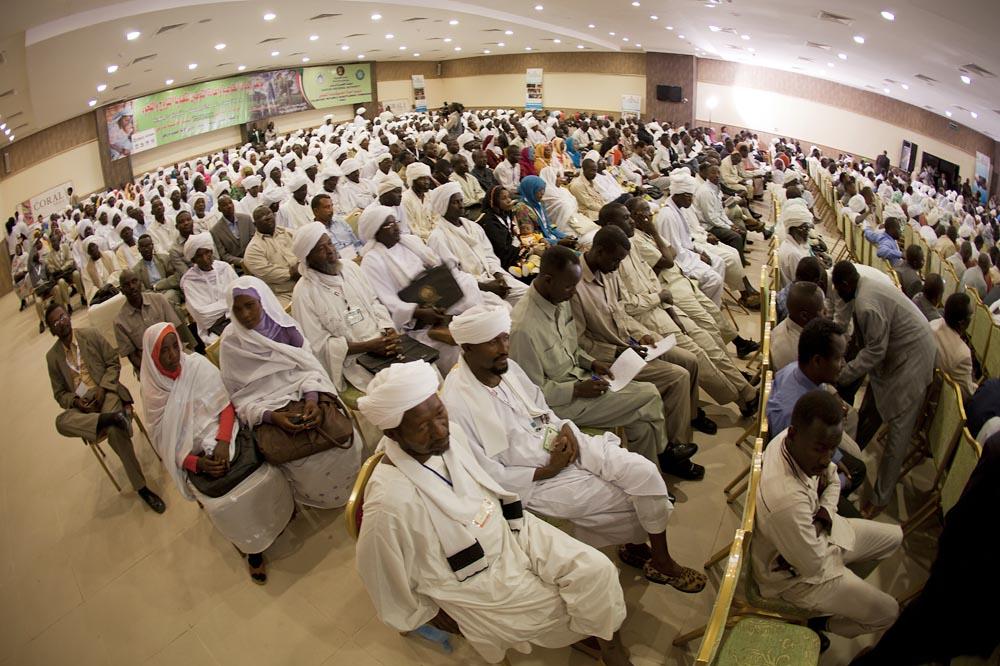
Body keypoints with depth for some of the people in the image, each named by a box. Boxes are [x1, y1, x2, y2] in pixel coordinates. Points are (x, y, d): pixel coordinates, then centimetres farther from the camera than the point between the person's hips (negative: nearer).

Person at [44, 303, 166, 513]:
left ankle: (141, 487, -22)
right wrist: (75, 401, -11)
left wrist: (102, 388, -12)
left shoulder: (91, 335, 2)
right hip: (80, 404, 2)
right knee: (61, 422, -34)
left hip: (106, 393, -2)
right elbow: (60, 393, 11)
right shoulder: (52, 356, 7)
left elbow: (114, 363, 4)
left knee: (115, 431, -31)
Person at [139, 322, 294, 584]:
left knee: (265, 477, -21)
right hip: (193, 457, 0)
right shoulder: (151, 391, -1)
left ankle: (275, 517, 10)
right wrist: (197, 463, -17)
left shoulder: (198, 365, -3)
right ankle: (252, 547, 3)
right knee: (224, 501, -22)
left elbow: (226, 406, -3)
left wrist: (222, 442, -20)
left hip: (225, 439, 1)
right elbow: (164, 444, 0)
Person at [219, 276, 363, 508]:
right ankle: (316, 497, 7)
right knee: (308, 459, -27)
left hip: (302, 396, 3)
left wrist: (312, 398, -23)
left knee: (346, 441, -21)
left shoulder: (284, 324, 0)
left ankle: (345, 491, 10)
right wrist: (271, 416, -22)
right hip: (265, 412, -2)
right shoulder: (231, 342, -4)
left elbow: (309, 366, -2)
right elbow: (239, 397, -4)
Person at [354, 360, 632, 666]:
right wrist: (425, 614, -2)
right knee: (565, 606, -3)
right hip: (472, 580, -5)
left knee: (595, 567, -7)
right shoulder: (390, 500, -33)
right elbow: (379, 574, -17)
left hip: (507, 528, 5)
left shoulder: (451, 432, -12)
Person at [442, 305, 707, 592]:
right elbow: (488, 475, -16)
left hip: (562, 443, 6)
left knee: (644, 472, -11)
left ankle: (661, 558, 11)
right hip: (534, 478, -6)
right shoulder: (456, 404, -21)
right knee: (626, 499, -11)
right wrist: (548, 471, -16)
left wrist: (565, 428, -6)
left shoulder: (507, 366, -1)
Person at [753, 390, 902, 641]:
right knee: (888, 612, 2)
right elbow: (813, 565, -27)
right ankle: (819, 625, 21)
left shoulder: (800, 444, -20)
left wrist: (826, 510, -14)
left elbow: (833, 479, 4)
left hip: (814, 533, 8)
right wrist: (823, 525, -12)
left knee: (894, 536, 18)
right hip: (795, 574, -8)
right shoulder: (787, 500, -45)